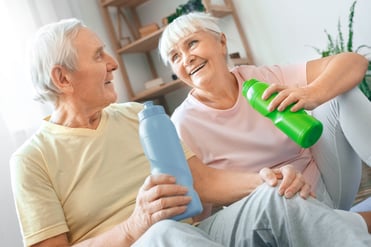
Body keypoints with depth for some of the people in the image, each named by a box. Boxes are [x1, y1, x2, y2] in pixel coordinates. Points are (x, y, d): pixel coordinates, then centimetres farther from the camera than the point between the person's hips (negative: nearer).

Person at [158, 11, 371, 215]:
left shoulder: (262, 78, -9)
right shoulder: (184, 125, -13)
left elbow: (354, 62, -12)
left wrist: (312, 94, -33)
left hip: (328, 187, 3)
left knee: (341, 94, -13)